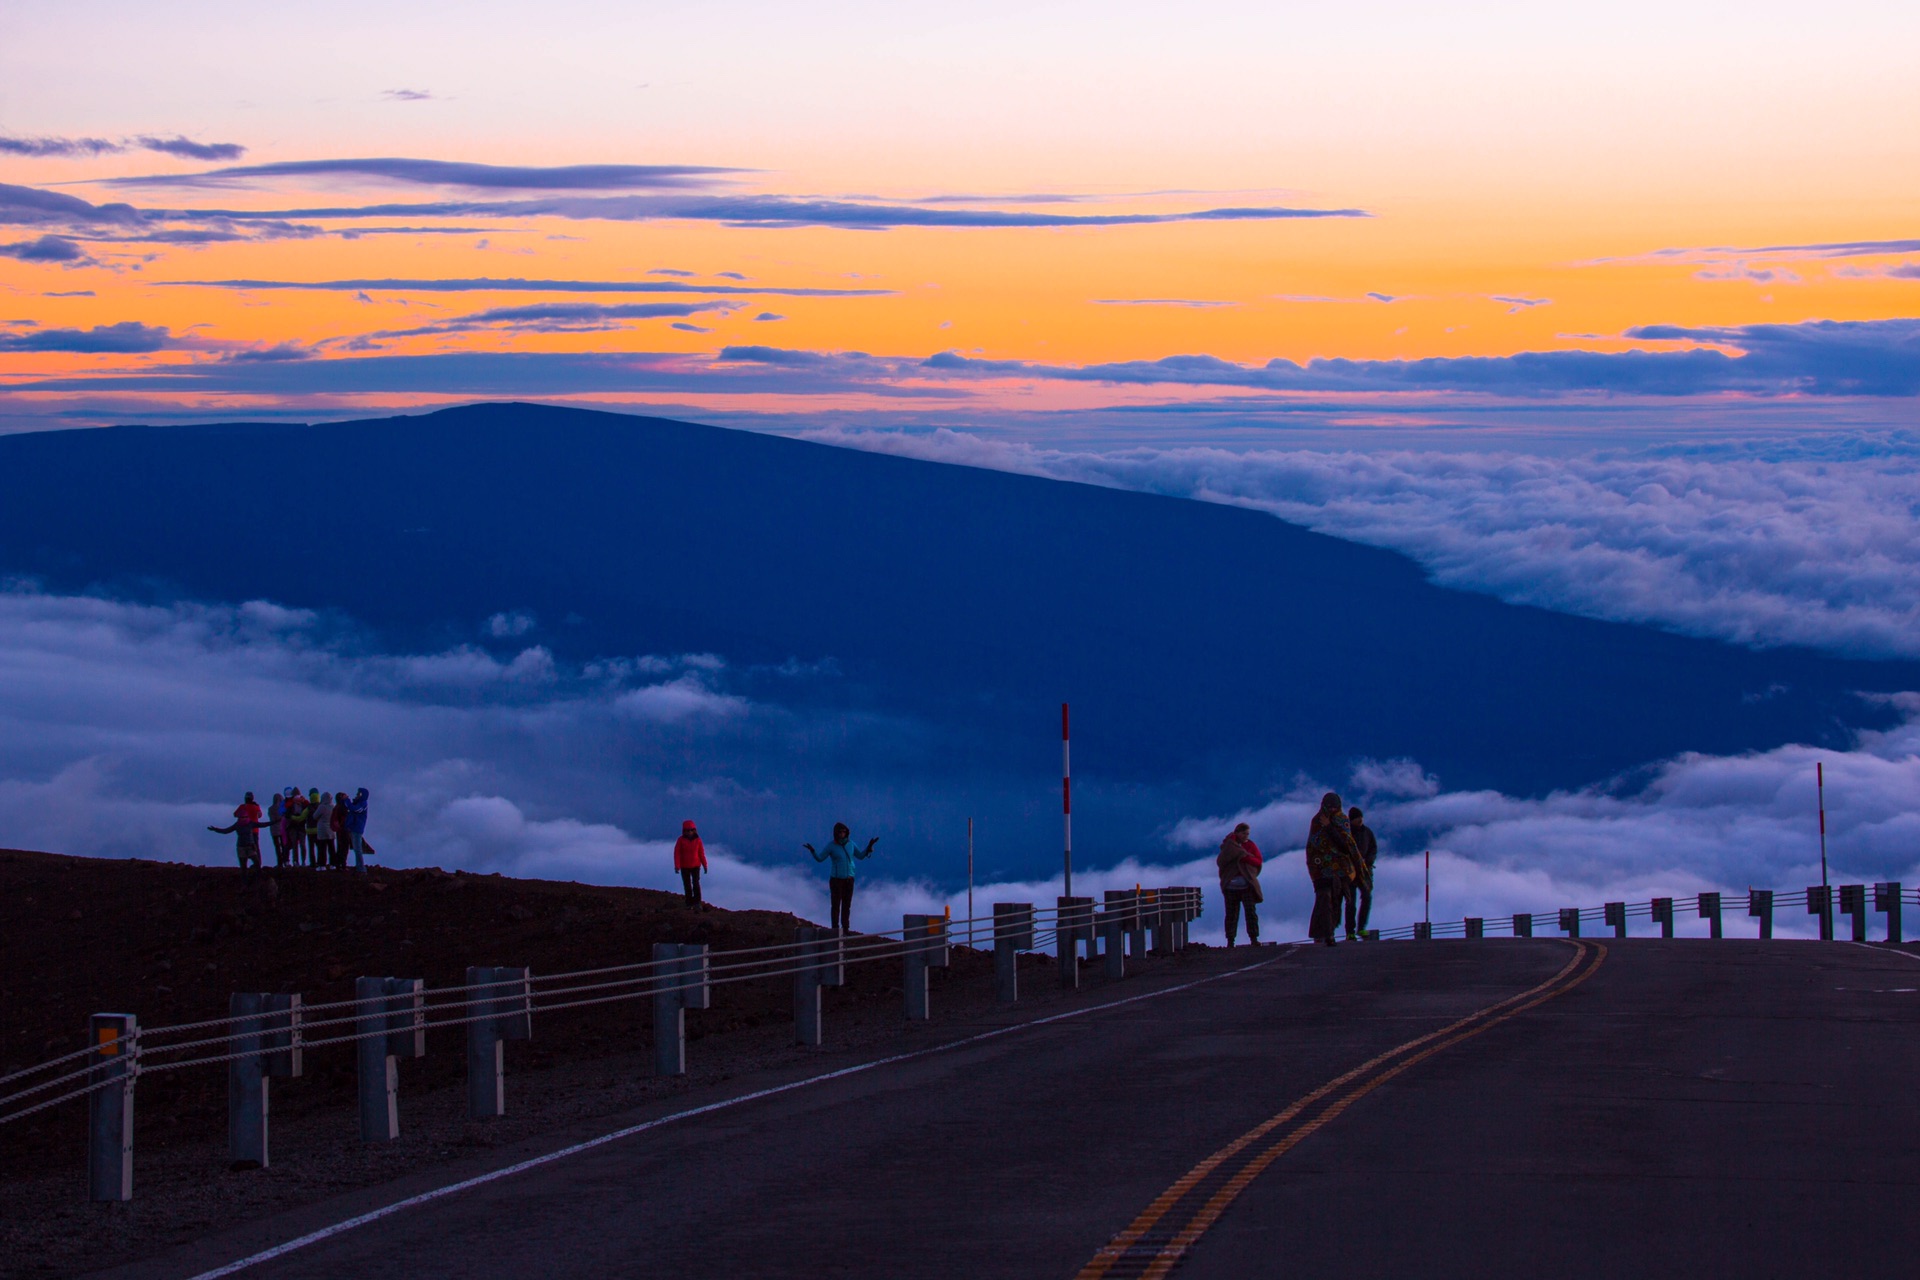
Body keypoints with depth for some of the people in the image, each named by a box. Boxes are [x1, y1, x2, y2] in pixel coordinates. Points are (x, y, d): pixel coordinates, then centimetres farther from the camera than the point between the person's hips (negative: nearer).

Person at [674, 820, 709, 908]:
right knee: (687, 885, 5)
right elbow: (677, 853, -7)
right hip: (684, 867, 0)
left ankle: (697, 903, -7)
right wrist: (677, 866, -13)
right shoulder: (681, 840, -5)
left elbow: (701, 853, 4)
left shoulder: (698, 840, -1)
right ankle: (689, 903, 13)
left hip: (695, 866, 0)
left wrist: (704, 865, 5)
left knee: (696, 884, -10)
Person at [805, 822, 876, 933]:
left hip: (849, 879, 4)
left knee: (847, 905, 5)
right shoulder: (831, 846, -6)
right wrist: (812, 851, -24)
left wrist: (869, 846, 6)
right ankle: (835, 928, -1)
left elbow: (860, 856, 17)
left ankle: (845, 928, 10)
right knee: (836, 904, -4)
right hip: (836, 879, -4)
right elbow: (819, 858, -6)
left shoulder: (850, 844, 5)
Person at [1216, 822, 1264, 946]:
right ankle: (1230, 940, 2)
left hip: (1247, 885, 0)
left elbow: (1259, 861, 1)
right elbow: (1220, 862, -3)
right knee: (1231, 913, 0)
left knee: (1251, 911, -7)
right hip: (1231, 886, 0)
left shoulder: (1251, 846, 9)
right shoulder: (1228, 846, 8)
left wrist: (1245, 858, -14)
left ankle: (1254, 938, -7)